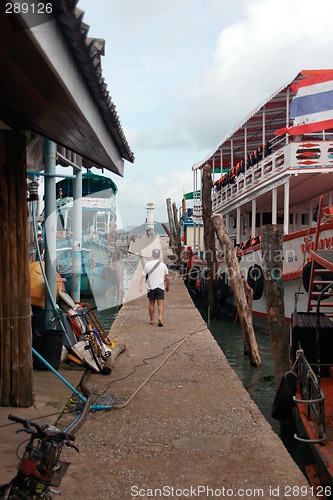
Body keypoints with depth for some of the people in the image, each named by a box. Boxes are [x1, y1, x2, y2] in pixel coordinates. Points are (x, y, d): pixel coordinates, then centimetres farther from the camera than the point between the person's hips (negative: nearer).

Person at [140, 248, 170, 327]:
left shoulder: (147, 265, -1)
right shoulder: (163, 265, 0)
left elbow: (143, 276, -6)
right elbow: (167, 278, 5)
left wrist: (140, 286, -8)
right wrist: (167, 286, 18)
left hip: (151, 287, 1)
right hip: (160, 287, -1)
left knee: (151, 304, 13)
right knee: (161, 304, -4)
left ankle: (151, 320, 20)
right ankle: (160, 317, -26)